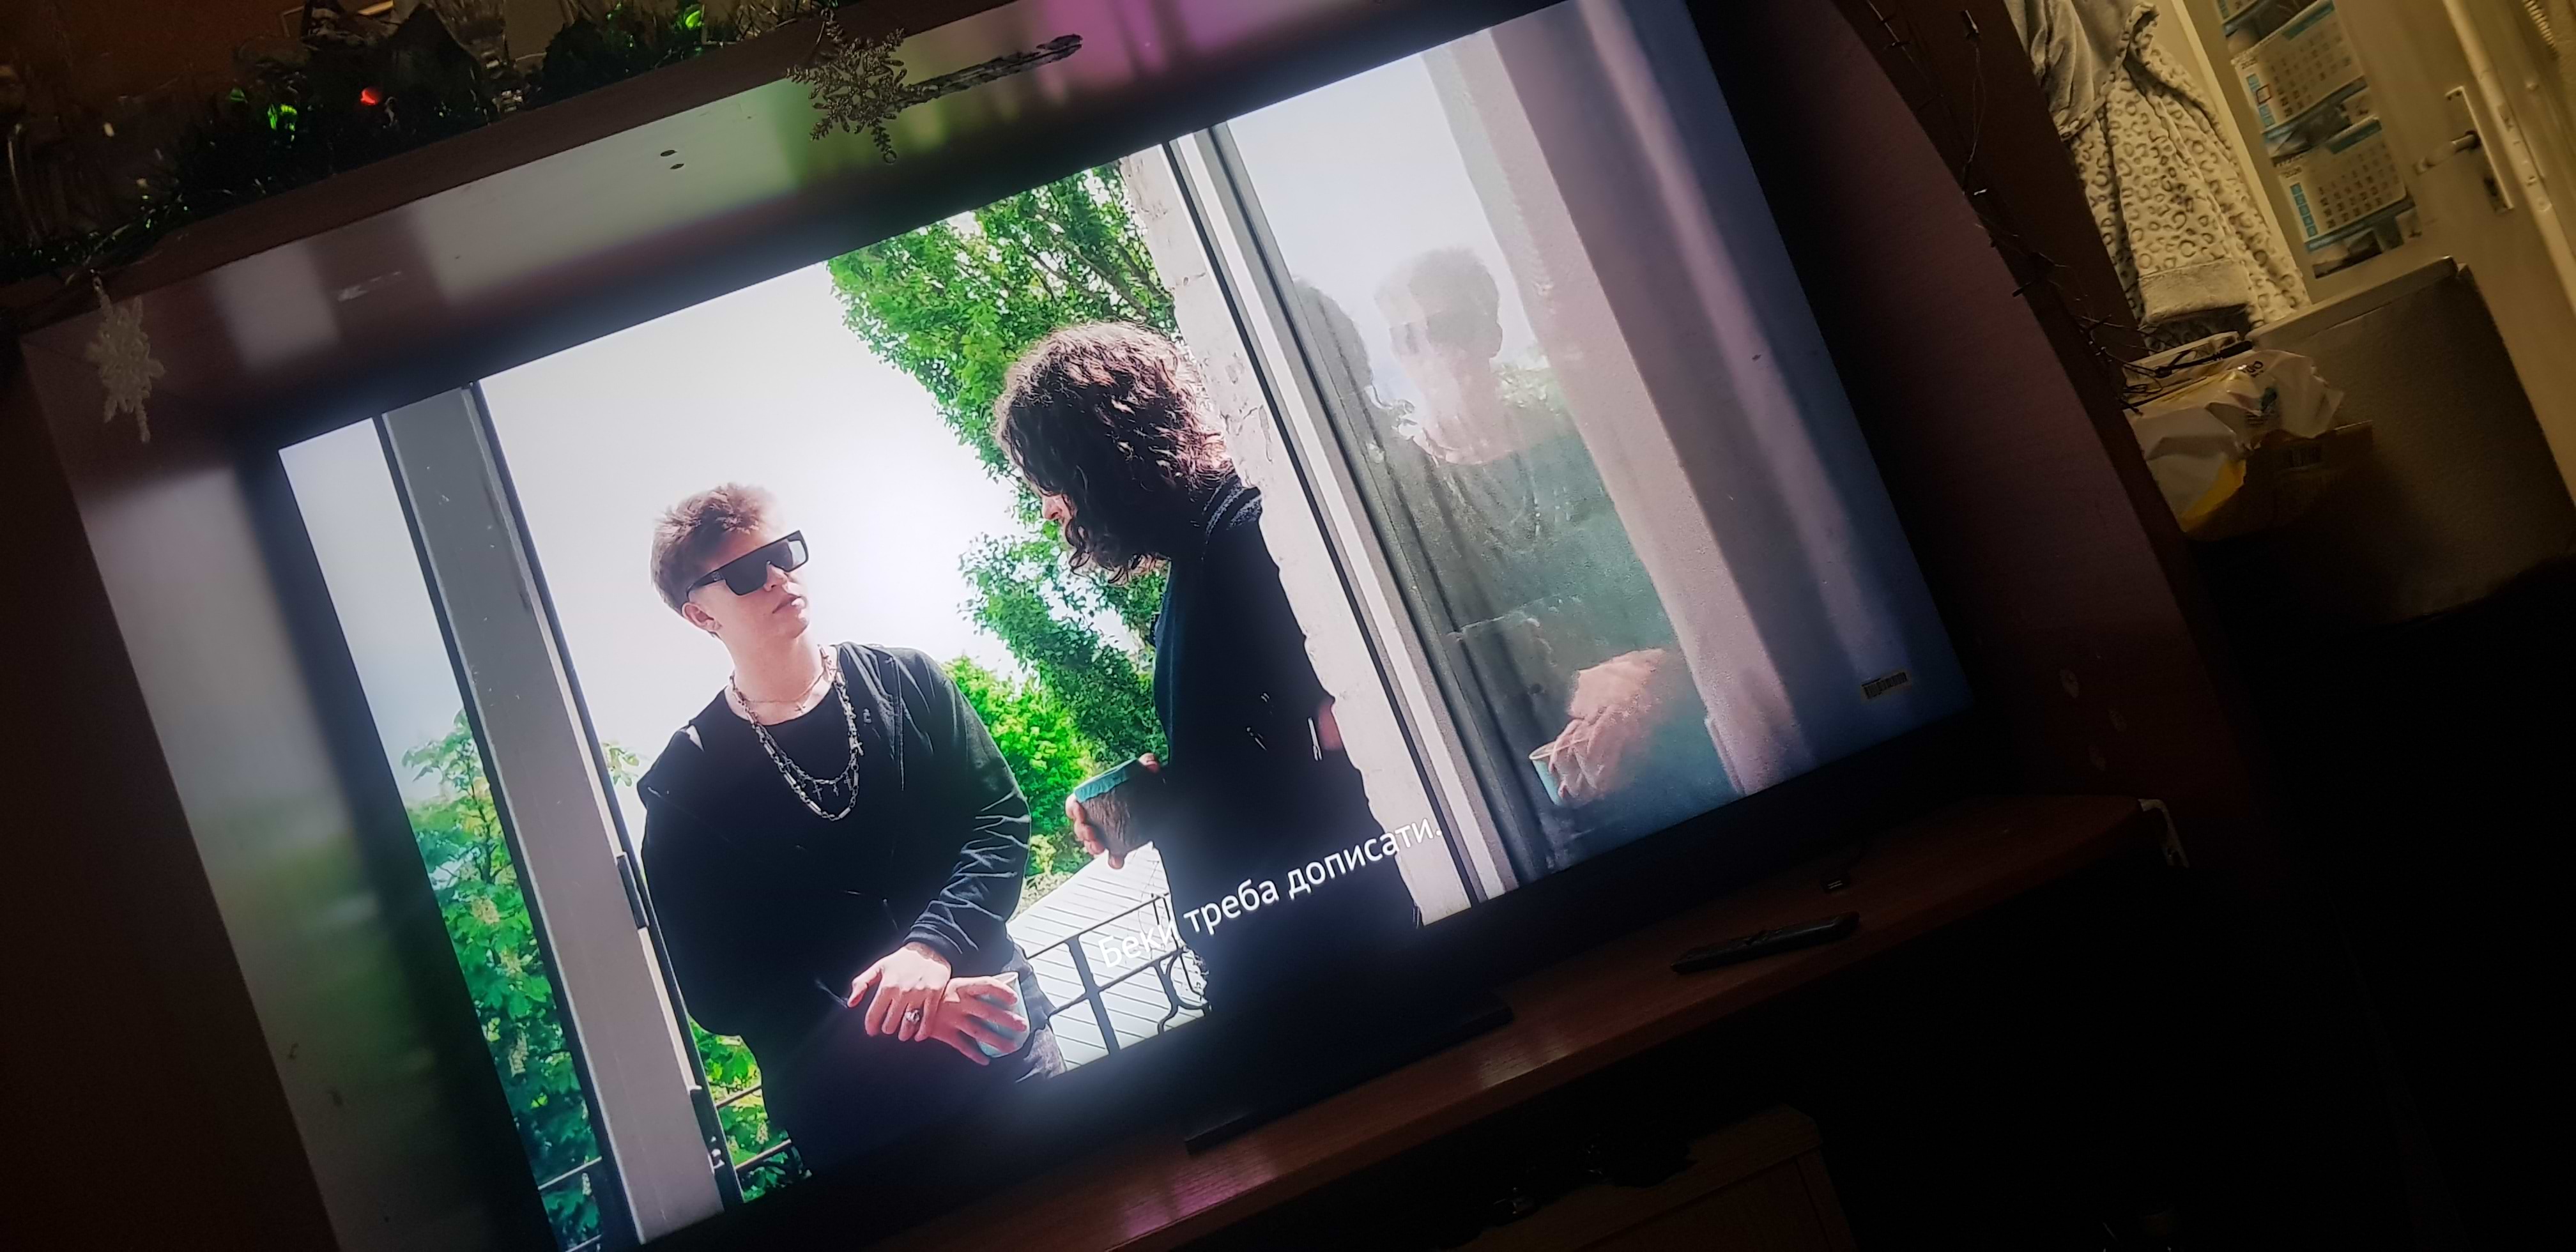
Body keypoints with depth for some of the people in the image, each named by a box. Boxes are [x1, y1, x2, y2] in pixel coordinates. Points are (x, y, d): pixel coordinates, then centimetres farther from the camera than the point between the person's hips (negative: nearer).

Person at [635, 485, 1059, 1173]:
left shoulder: (905, 683, 3)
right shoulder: (685, 787, -4)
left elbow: (1001, 816, -1)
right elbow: (714, 987, -6)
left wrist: (933, 946, -20)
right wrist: (902, 1019, -17)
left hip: (1002, 1040, 2)